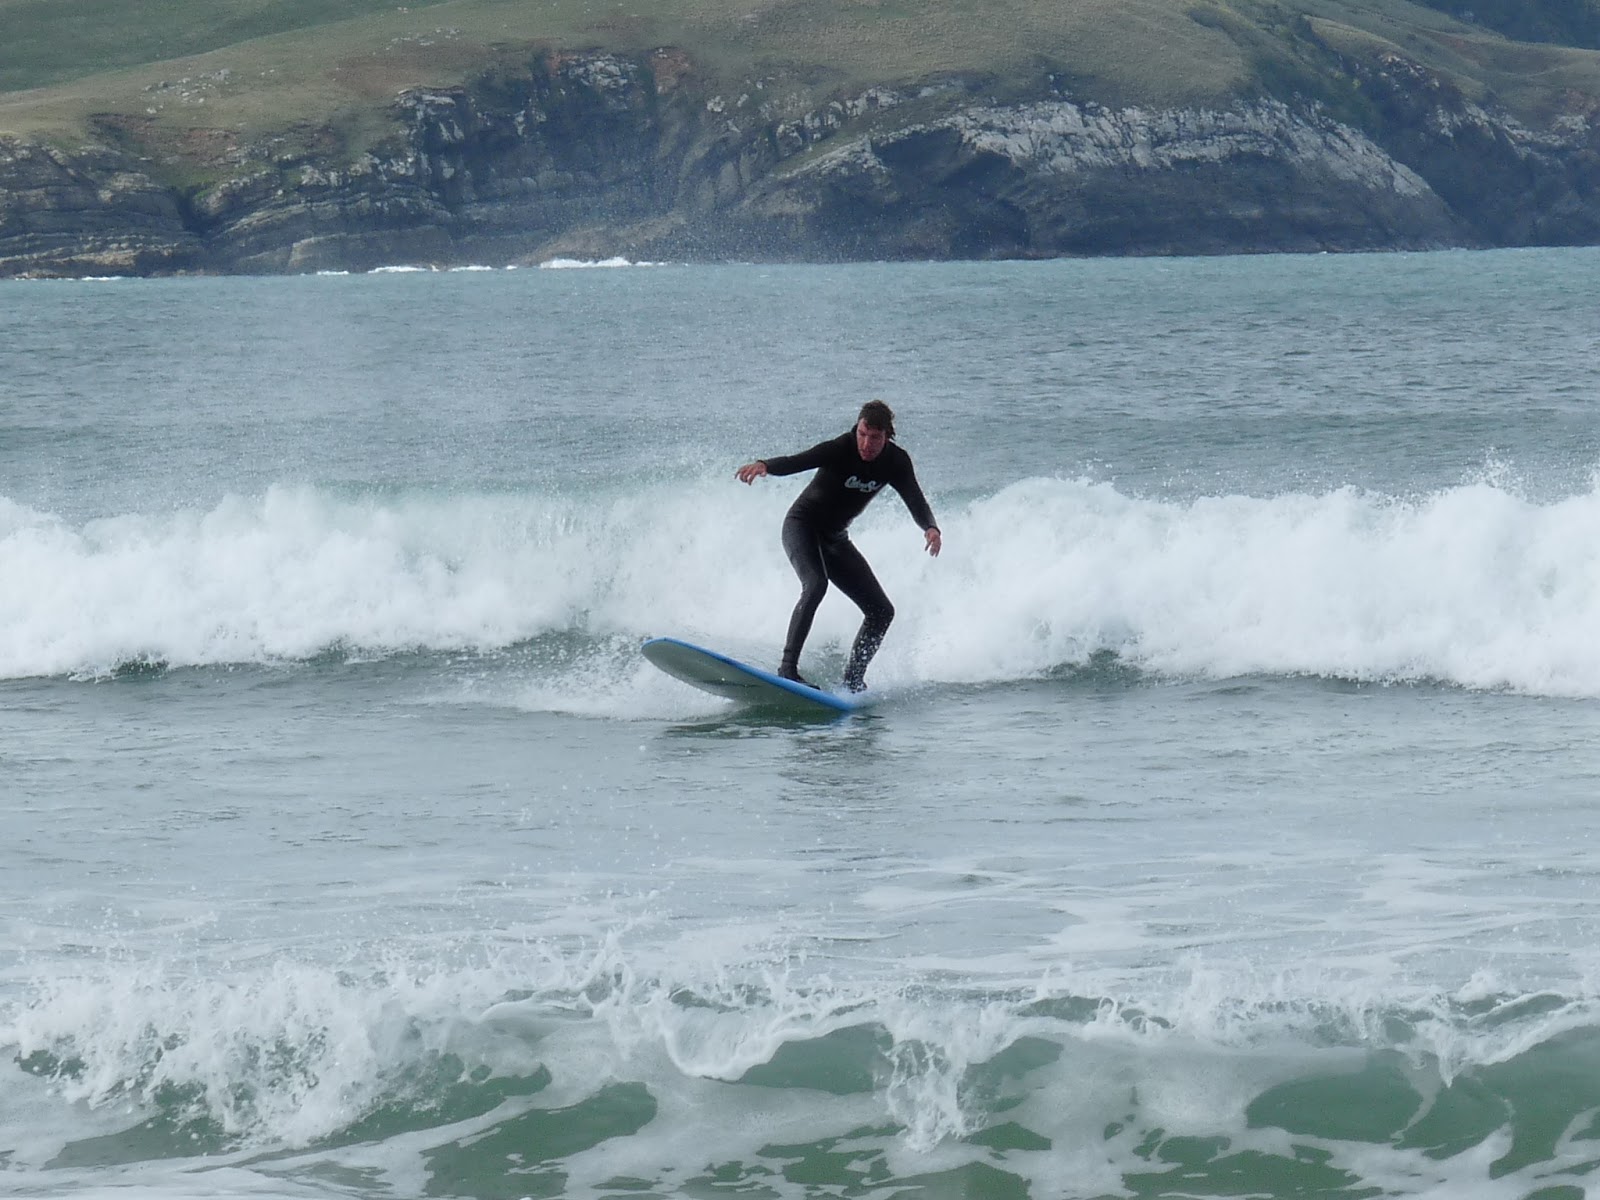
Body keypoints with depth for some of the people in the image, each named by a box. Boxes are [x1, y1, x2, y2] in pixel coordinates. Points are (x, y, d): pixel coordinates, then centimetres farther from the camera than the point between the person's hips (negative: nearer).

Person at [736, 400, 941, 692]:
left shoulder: (896, 462, -8)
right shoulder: (840, 449, -25)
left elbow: (915, 501, -17)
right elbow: (796, 462, -39)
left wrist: (930, 527, -40)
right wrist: (764, 465, -61)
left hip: (834, 539, 6)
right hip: (801, 526, -6)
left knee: (881, 611, 1)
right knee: (815, 585, -34)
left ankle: (853, 681, 7)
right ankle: (788, 668, -37)